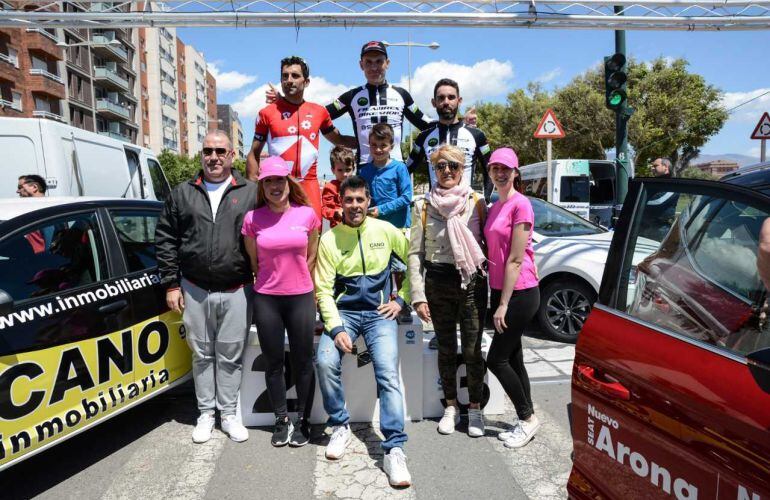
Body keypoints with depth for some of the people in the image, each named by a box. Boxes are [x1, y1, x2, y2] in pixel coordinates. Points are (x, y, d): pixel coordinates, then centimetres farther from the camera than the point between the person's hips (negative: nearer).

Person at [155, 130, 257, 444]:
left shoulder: (250, 193, 0)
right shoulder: (182, 194, 7)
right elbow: (165, 240, 7)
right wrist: (171, 284, 3)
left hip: (236, 291, -2)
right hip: (194, 290, 2)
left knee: (230, 355, 7)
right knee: (202, 354, 13)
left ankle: (228, 414, 22)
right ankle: (206, 413, 27)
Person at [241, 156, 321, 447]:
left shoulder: (307, 214, -3)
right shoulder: (253, 218, -3)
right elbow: (253, 261, 8)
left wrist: (298, 282, 11)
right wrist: (271, 281, 12)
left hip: (301, 297, 0)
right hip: (266, 299, 1)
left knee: (303, 362, 8)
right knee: (274, 363, 11)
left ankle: (302, 420, 23)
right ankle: (281, 420, 26)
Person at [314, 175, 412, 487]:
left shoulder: (385, 230, 2)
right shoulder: (329, 239, 0)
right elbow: (324, 289, -4)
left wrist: (401, 299, 5)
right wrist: (336, 328, -15)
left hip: (379, 313, 0)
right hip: (344, 312, 1)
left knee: (388, 373, -20)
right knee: (325, 361, -23)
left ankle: (394, 448, -12)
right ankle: (340, 426, 1)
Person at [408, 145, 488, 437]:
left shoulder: (477, 203, 1)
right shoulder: (423, 206, 2)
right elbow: (415, 253, 0)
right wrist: (418, 296, -5)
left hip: (472, 282, -1)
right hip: (438, 283, 1)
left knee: (472, 349, 2)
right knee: (446, 348, 12)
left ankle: (475, 408, 21)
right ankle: (451, 407, 28)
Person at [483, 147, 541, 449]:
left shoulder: (520, 205, -13)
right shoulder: (495, 207, 13)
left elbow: (516, 260, -16)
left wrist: (503, 304, -15)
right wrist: (497, 298, 10)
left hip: (519, 293, -8)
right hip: (500, 290, 8)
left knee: (496, 360, -4)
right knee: (513, 359, 13)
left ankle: (527, 418, 14)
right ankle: (526, 420, 24)